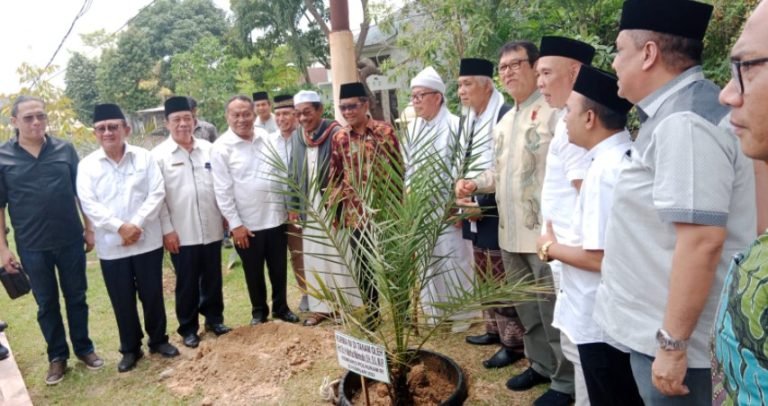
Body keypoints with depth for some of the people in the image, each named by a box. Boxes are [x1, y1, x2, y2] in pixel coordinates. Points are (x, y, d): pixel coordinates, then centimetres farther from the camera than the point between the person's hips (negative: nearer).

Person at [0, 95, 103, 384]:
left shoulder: (65, 149, -1)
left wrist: (89, 228, 4)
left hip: (71, 241, 1)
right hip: (32, 247, 0)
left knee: (76, 297, 12)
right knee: (47, 304, 12)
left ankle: (83, 347, 29)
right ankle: (57, 356, 27)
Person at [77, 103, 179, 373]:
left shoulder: (144, 157, 0)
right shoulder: (87, 165, 0)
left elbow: (157, 193, -6)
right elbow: (89, 204, -8)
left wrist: (136, 225, -16)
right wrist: (120, 227, -18)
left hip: (147, 241, 0)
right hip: (111, 247, 0)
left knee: (152, 295, 10)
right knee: (122, 301, 10)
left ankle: (158, 340, 30)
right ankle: (130, 349, 27)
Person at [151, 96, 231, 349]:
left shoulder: (208, 149, 5)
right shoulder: (159, 155, -4)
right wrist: (167, 230, -9)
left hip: (212, 229, 3)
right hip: (182, 233, -3)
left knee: (213, 278, 14)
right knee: (186, 283, 9)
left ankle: (214, 319, 31)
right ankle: (188, 328, 24)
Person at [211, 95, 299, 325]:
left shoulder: (266, 137, 2)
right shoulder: (221, 148, -9)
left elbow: (281, 172, 9)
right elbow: (223, 191, -10)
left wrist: (289, 206, 8)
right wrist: (235, 224, -12)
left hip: (275, 218, 3)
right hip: (246, 224, -3)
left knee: (279, 269, 14)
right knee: (254, 272, 12)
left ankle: (281, 308, 33)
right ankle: (259, 312, 31)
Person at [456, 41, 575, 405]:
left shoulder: (554, 112, -11)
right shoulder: (503, 123, 16)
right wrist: (474, 183, 4)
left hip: (546, 231, -8)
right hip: (511, 232, 8)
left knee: (554, 310, 2)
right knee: (526, 308, 19)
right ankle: (541, 364, 36)